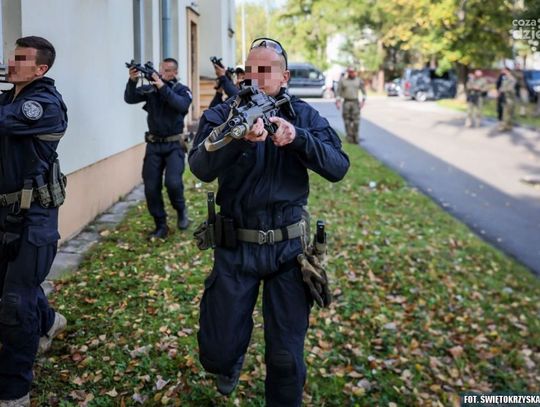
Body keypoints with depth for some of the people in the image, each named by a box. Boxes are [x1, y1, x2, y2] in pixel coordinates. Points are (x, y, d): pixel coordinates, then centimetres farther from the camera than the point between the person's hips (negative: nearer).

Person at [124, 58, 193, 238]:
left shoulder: (182, 90, 1)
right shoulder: (149, 89, 5)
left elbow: (181, 105, -20)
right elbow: (130, 99, -7)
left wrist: (163, 87, -26)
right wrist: (132, 81, -24)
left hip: (174, 145, -2)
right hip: (153, 145, 3)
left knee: (173, 182, -20)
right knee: (151, 188, 1)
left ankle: (181, 211, 10)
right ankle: (161, 226, 15)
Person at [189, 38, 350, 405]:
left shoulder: (304, 116, 2)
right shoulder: (221, 115, -5)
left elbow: (339, 167, -8)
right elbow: (201, 168, -21)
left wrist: (298, 137, -24)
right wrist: (239, 137, -39)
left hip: (288, 248, 1)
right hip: (236, 249, 0)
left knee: (287, 358, 8)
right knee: (217, 351, 9)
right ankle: (230, 365, 46)